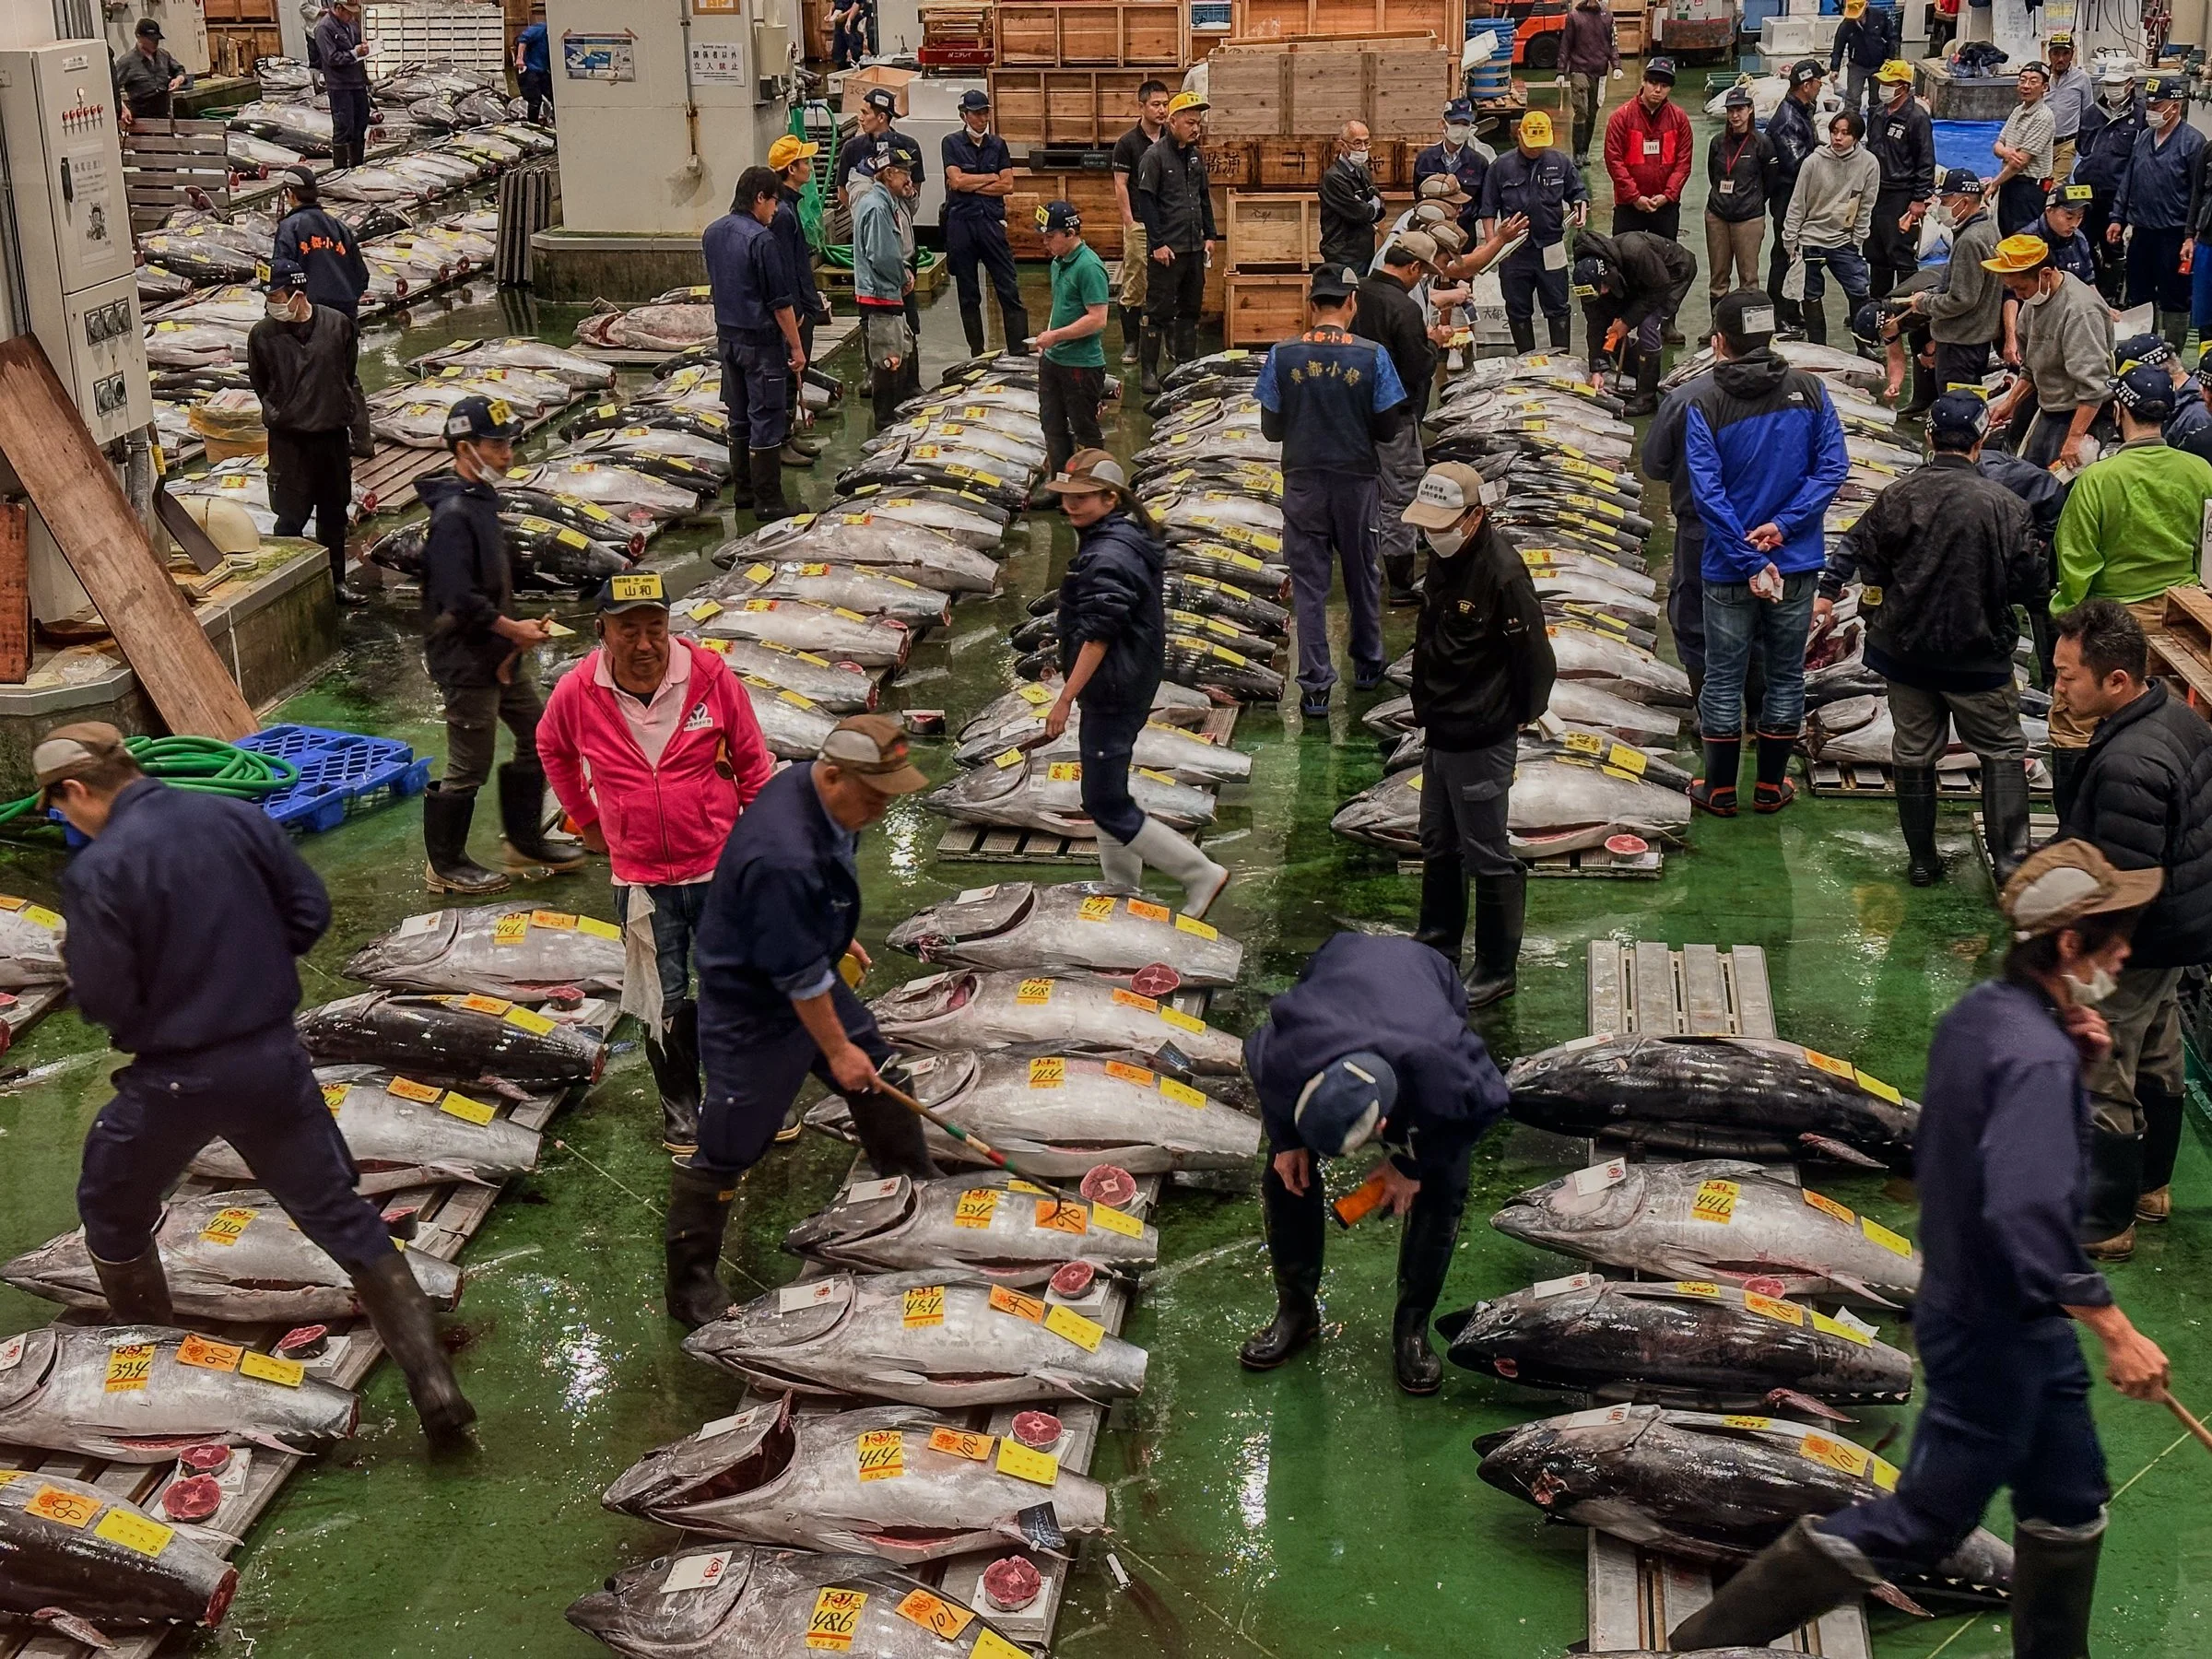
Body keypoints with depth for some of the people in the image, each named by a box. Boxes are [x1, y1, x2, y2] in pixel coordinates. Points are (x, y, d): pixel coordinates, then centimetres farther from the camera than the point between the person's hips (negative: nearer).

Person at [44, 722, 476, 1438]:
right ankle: (432, 1378, 7)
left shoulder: (96, 871, -18)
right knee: (338, 1214, 13)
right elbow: (311, 911, 3)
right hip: (273, 1057, 4)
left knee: (112, 1212, 24)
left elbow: (103, 1001, -16)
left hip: (174, 1079, -4)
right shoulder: (239, 816, -3)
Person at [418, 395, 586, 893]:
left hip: (500, 653, 10)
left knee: (538, 738, 18)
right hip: (464, 660, -10)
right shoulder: (452, 514, -22)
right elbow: (460, 599, -27)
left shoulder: (481, 498, 9)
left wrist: (515, 631, 10)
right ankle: (445, 866, 15)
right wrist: (514, 629, -20)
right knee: (469, 767, 1)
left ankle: (524, 839, 32)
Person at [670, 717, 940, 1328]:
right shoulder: (783, 858, -38)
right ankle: (689, 1285, 17)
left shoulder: (813, 788, -9)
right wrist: (836, 1049, -17)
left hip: (809, 977, 10)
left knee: (883, 1085, 20)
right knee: (729, 1148, 2)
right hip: (753, 1008, -10)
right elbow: (800, 977, -28)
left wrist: (840, 936, 25)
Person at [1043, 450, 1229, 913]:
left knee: (1107, 806, -4)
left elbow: (1097, 637, -26)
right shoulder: (1129, 536, 9)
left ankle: (1202, 875, 1)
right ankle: (1124, 893, 28)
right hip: (1128, 688, 11)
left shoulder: (1108, 557, -24)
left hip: (1113, 696, -11)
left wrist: (1066, 698, -21)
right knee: (1105, 795, 19)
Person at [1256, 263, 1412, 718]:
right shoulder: (1372, 356, -11)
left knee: (1309, 584, 5)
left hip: (1303, 481, 0)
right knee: (1362, 575, 19)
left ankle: (1315, 687, 3)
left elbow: (1271, 428, -3)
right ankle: (1367, 664, 34)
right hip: (1357, 481, 0)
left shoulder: (1282, 355, -8)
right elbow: (1388, 428, -7)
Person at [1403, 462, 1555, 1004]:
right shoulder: (1444, 555, 2)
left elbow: (1537, 659, -19)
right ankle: (1437, 947, 40)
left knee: (1487, 858, 4)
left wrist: (1517, 719, -7)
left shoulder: (1502, 573, -25)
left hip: (1481, 743, -9)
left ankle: (1496, 970, 17)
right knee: (1437, 846, 22)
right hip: (1441, 732, 9)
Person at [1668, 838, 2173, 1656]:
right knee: (1922, 1521, 3)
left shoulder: (1981, 1012, 1)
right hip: (1999, 1327, -9)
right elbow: (2030, 1218, -34)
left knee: (2069, 1503, 21)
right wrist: (2116, 1330, -29)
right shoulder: (2036, 1055, -27)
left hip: (1967, 1303, 9)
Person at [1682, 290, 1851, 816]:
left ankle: (1720, 789, 21)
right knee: (1786, 676, 15)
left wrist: (1750, 563, -16)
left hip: (1728, 570, -2)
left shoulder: (1704, 405, -12)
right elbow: (1833, 467, -8)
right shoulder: (1808, 390, -4)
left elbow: (1707, 494, -17)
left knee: (1723, 679, 11)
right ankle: (1770, 787, 24)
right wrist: (1782, 526, -12)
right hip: (1797, 563, 2)